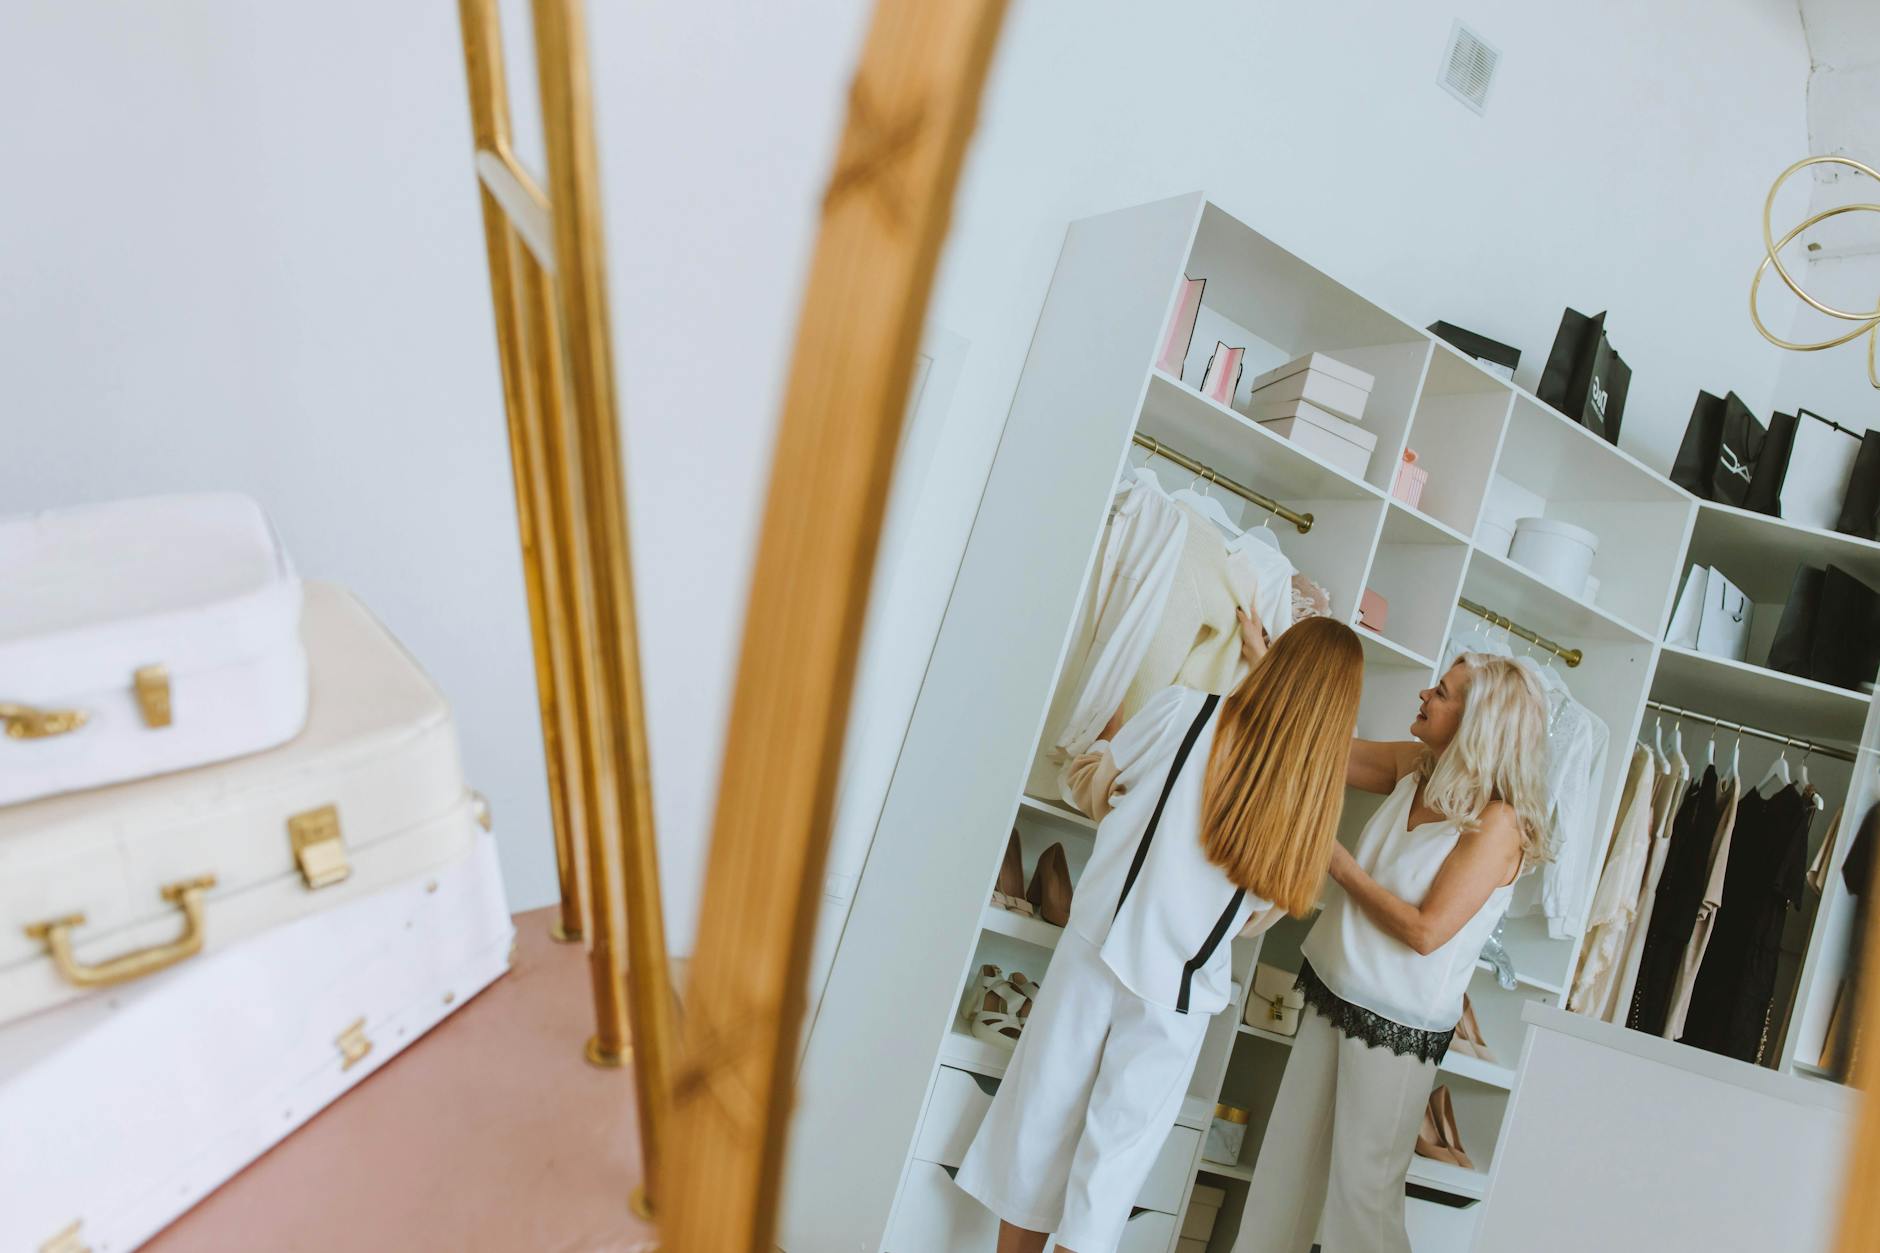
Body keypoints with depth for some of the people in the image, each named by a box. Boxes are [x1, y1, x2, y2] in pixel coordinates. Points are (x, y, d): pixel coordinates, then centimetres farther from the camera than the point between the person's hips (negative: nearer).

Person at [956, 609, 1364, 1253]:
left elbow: (1084, 784, 3)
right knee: (1114, 1161, 13)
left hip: (1098, 950, 0)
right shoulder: (1316, 787, -5)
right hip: (1180, 993, 0)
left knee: (1042, 1125, 15)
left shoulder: (1182, 709, -9)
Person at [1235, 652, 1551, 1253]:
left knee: (1362, 1186, 6)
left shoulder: (1498, 822, -18)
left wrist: (1342, 866, -14)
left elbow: (1425, 931, -21)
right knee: (1288, 1164, 15)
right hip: (1334, 996, 6)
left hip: (1397, 1026, -6)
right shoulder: (1413, 766, 0)